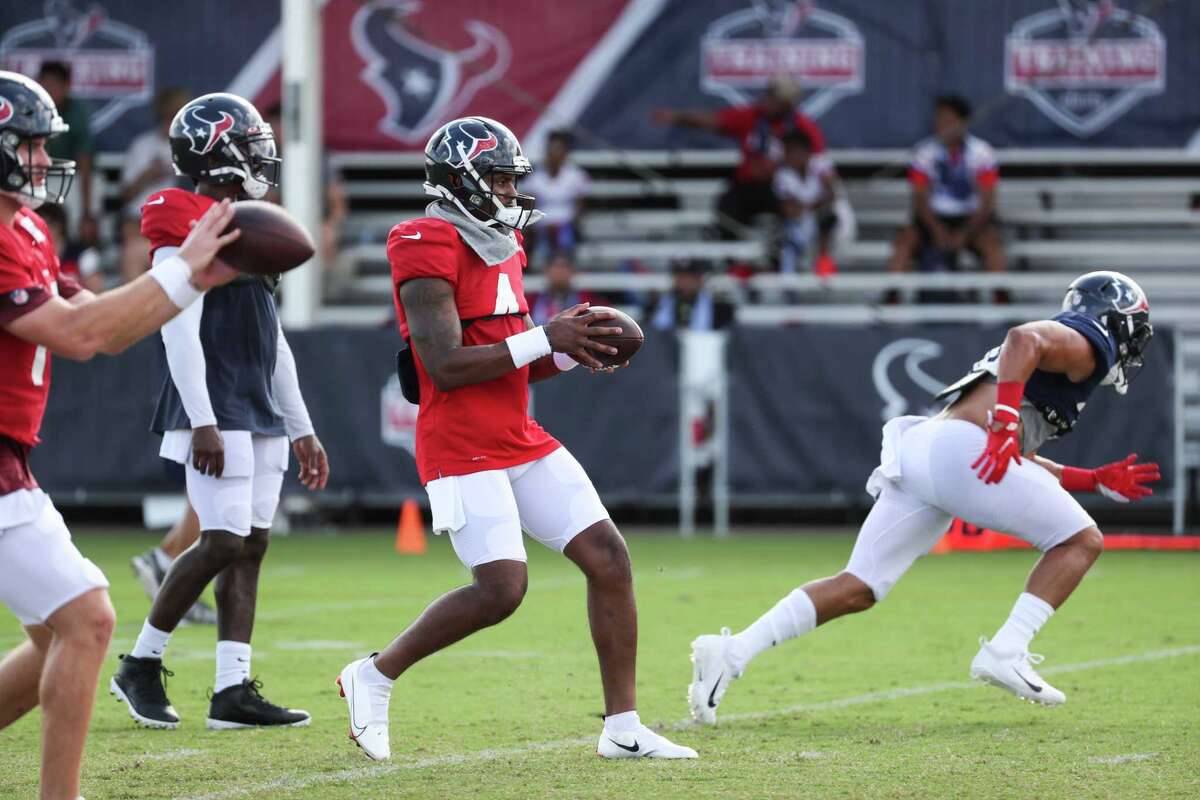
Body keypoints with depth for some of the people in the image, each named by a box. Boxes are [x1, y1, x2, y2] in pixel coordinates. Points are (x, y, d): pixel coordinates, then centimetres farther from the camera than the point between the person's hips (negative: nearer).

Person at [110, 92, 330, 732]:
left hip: (259, 415, 9)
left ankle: (233, 691, 3)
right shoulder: (185, 226, -10)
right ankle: (139, 666, 2)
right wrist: (202, 421, -22)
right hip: (216, 412, -9)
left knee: (251, 544, 4)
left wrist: (300, 428, 22)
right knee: (223, 543, -12)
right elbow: (181, 330, -17)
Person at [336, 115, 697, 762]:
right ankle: (375, 676, 4)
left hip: (521, 438, 9)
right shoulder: (429, 252, -13)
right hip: (463, 448, -9)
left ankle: (622, 727, 7)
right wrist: (546, 338, -19)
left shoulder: (500, 247, 15)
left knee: (609, 557, 1)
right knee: (501, 588, -17)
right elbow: (446, 367, -21)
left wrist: (572, 350, 1)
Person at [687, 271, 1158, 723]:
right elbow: (1025, 338, -16)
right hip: (960, 447, -9)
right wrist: (1006, 423, -25)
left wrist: (1098, 481, 38)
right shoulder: (1086, 344, 7)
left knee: (857, 589, 7)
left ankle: (731, 653, -1)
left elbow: (1019, 464, 37)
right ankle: (1005, 653, -10)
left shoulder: (1065, 351, 35)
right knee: (1080, 541, 1)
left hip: (915, 452, 9)